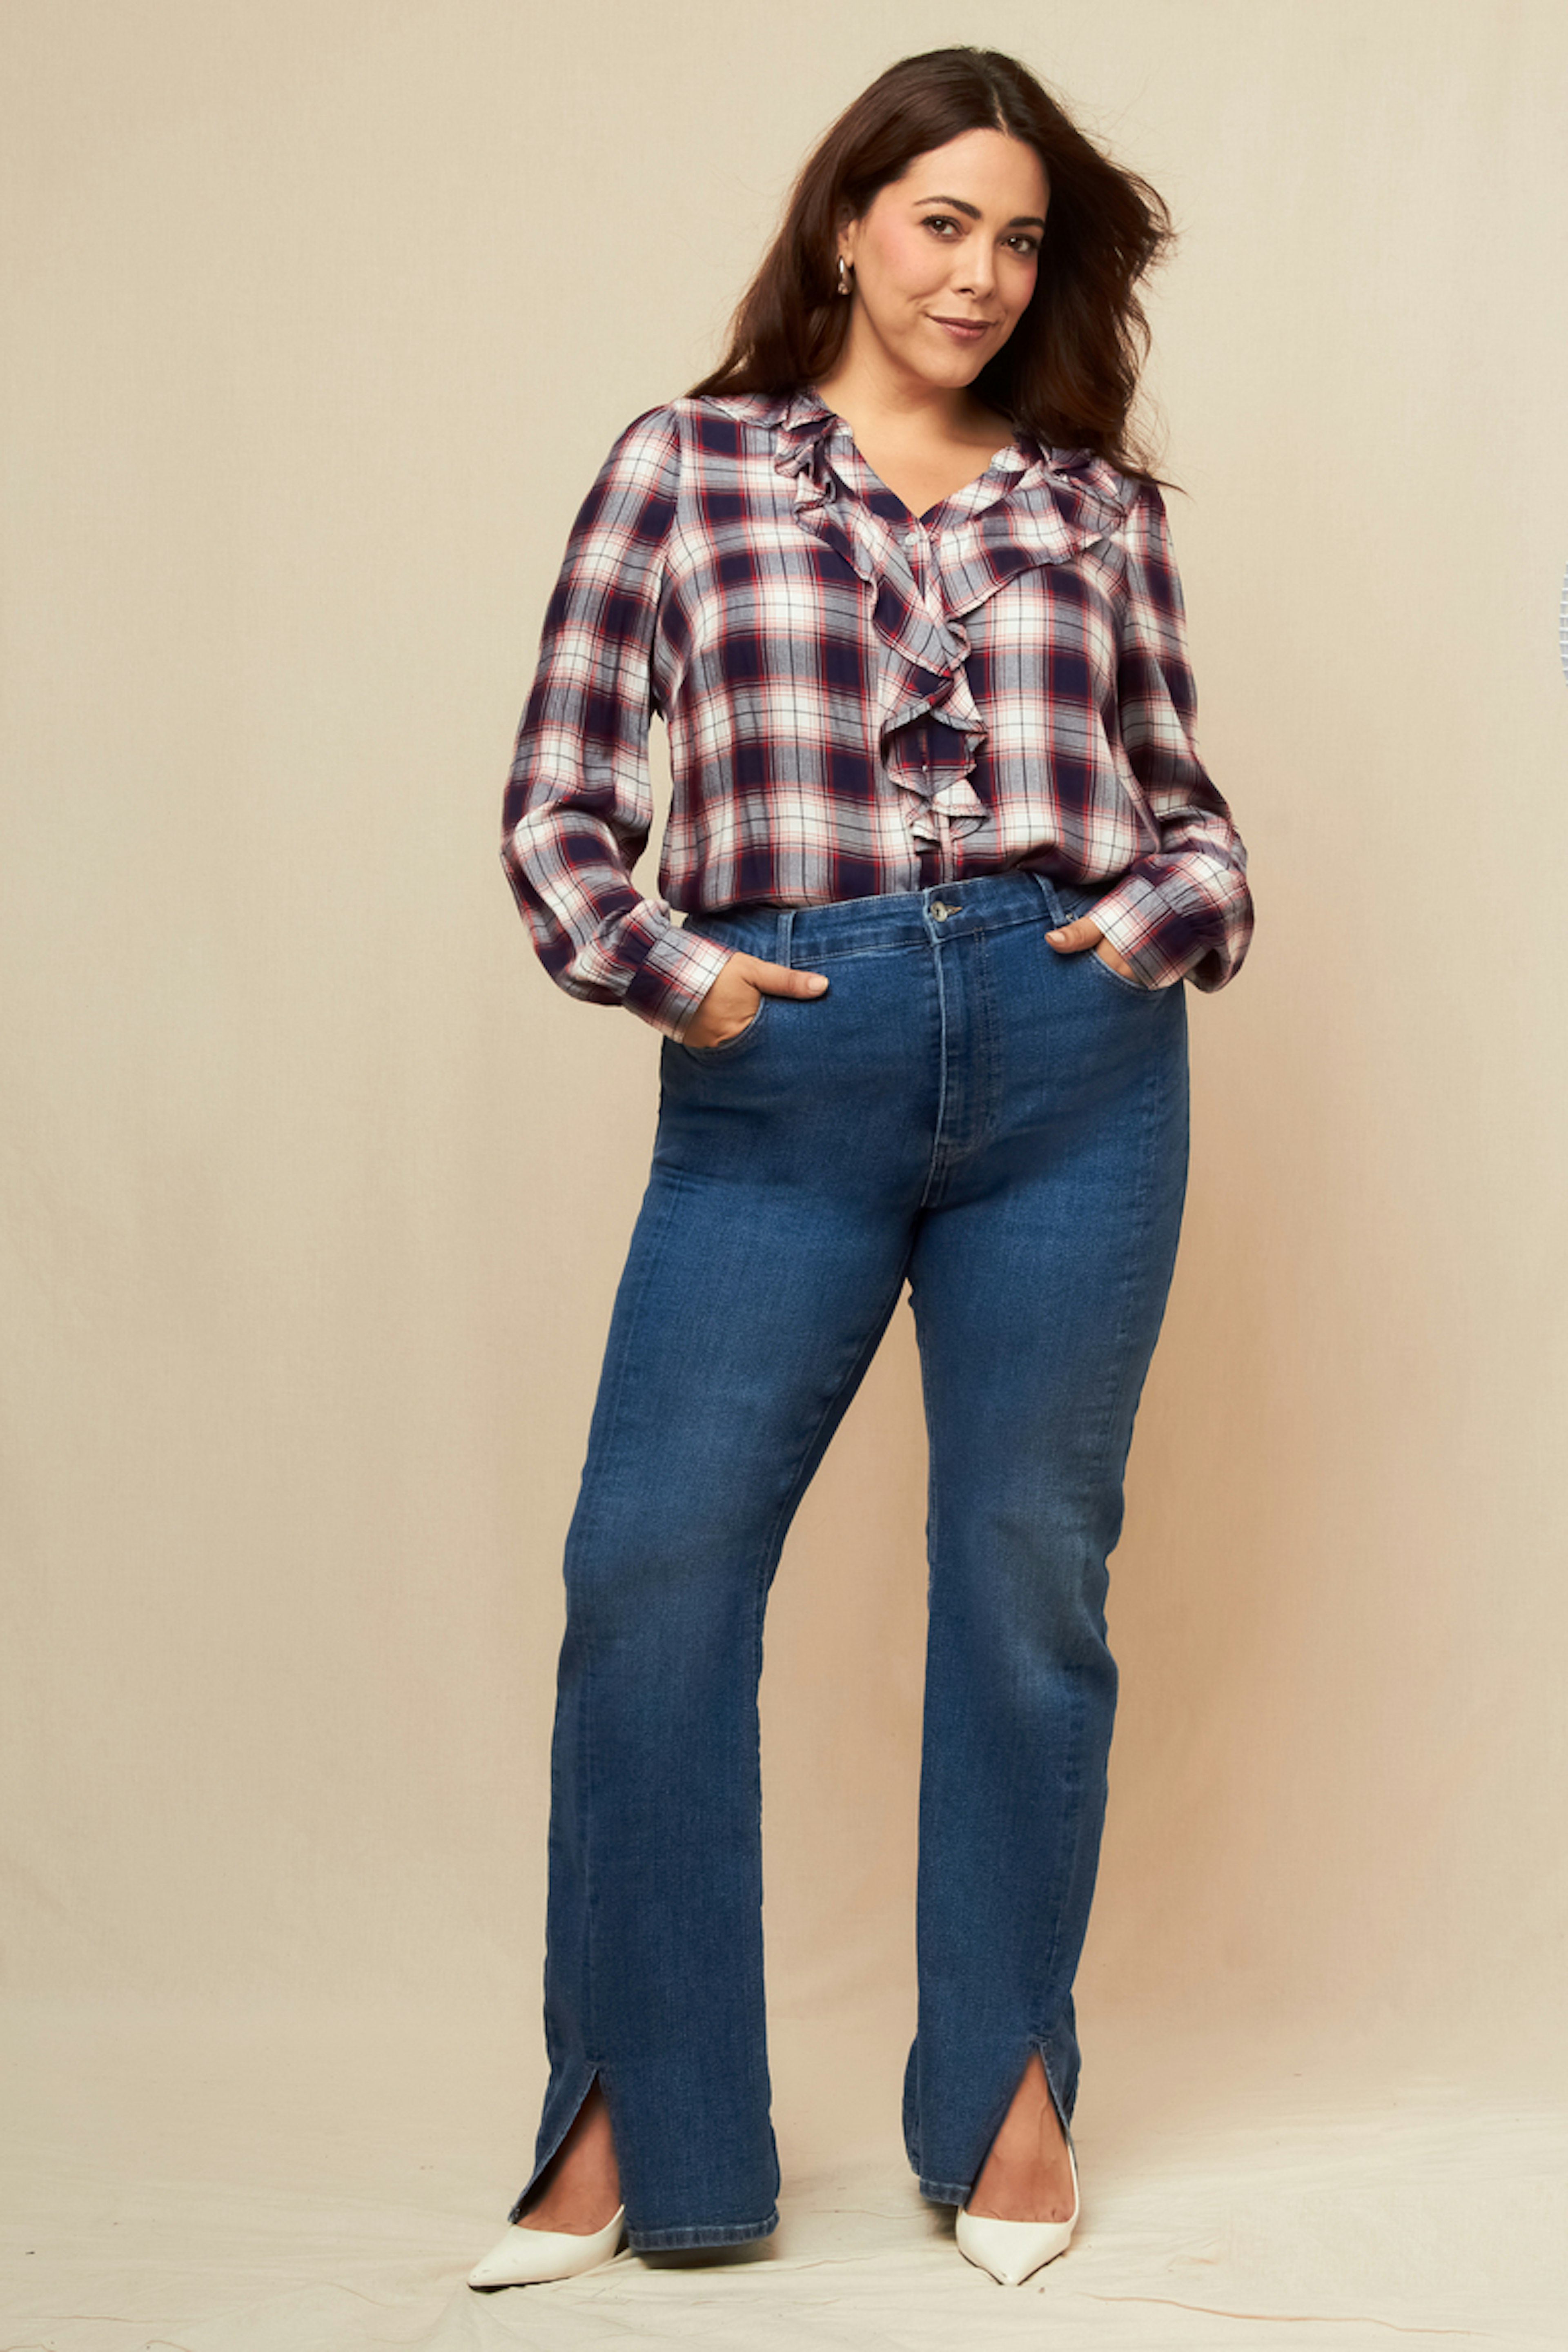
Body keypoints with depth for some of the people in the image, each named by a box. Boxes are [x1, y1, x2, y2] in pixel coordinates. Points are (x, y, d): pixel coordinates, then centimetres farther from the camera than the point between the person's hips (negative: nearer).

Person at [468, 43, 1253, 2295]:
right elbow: (561, 793, 7)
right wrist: (658, 965, -8)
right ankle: (638, 2109, 12)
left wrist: (1172, 912, -3)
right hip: (781, 1078, -1)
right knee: (648, 1570, -4)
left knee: (1027, 1576, 8)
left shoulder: (1098, 505, 13)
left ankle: (1009, 2080, 24)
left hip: (1078, 1070, 2)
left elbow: (1183, 796, 18)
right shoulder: (685, 467, 9)